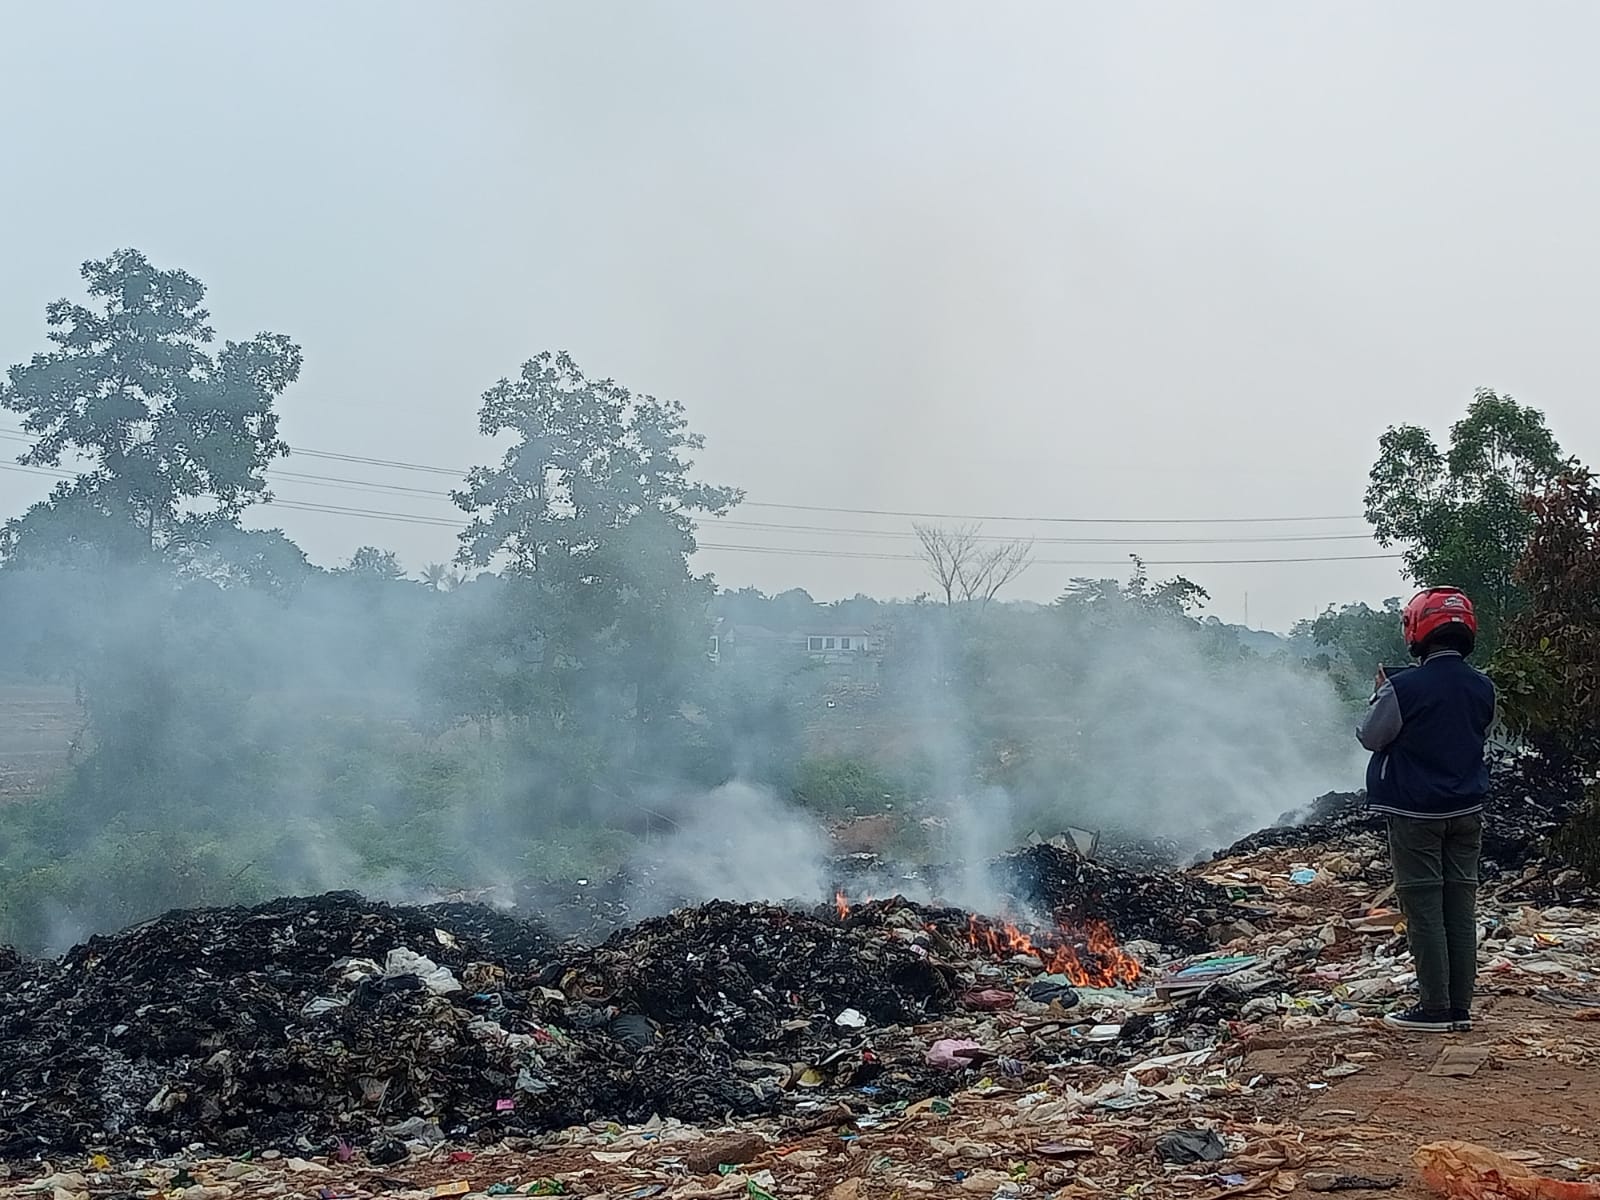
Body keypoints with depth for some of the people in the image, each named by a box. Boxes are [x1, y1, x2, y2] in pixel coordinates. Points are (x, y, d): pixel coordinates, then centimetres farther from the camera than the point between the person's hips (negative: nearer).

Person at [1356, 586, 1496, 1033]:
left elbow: (1371, 737, -6)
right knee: (1461, 908, 9)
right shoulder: (1482, 687, 1)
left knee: (1424, 910, 0)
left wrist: (1381, 694, 10)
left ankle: (1433, 1008, 3)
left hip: (1415, 814, -6)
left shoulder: (1404, 687, -18)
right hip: (1466, 812, 6)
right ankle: (1460, 1007, 15)